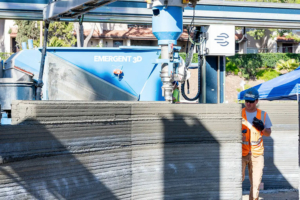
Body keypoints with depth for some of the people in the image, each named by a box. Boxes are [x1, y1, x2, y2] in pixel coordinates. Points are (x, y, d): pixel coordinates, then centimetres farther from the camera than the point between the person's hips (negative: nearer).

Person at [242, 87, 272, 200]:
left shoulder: (263, 115, 9)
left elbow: (268, 133, 12)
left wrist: (262, 128, -10)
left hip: (257, 153, 2)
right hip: (241, 152, -2)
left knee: (256, 182, 2)